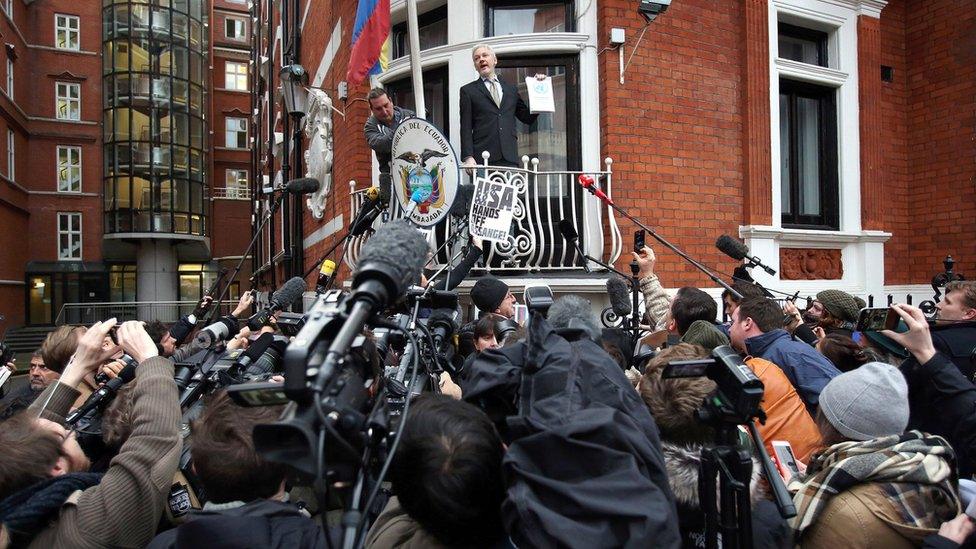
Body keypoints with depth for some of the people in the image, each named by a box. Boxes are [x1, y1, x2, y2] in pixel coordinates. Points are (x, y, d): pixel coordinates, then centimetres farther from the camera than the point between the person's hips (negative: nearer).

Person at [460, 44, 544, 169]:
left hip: (509, 158, 3)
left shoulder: (511, 89, 21)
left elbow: (528, 118, 23)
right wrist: (468, 157, -9)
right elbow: (466, 128, 4)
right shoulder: (468, 90, 12)